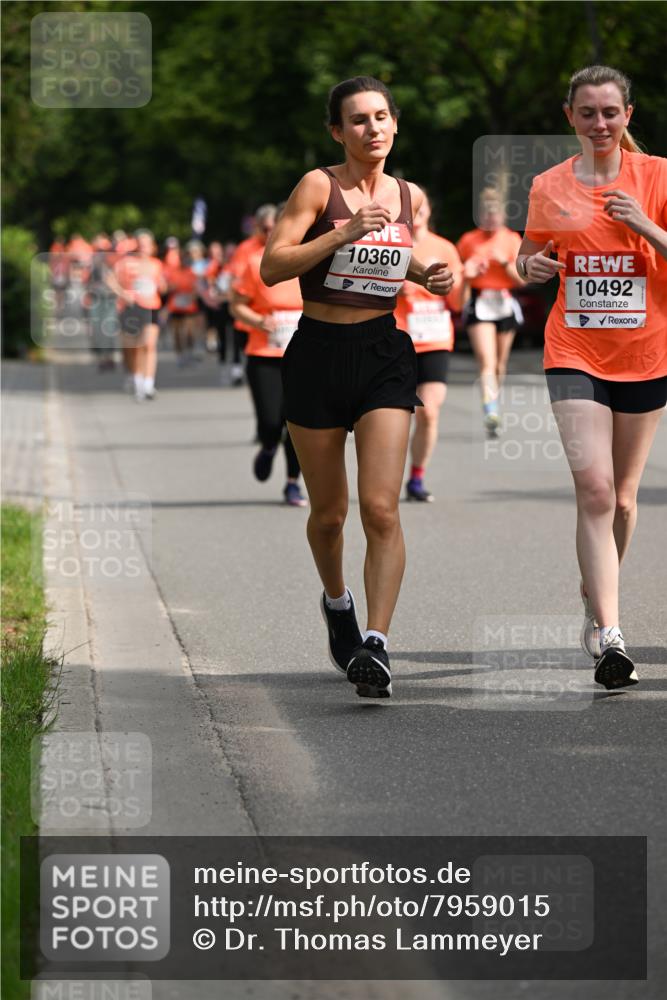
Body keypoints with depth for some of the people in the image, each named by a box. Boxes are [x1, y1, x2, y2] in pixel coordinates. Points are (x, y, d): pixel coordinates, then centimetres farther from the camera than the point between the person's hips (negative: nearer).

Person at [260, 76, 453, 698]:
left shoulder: (411, 197, 8)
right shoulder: (319, 186, -6)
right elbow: (271, 266, -14)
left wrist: (428, 277, 7)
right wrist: (346, 231, -21)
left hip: (385, 355, 2)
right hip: (319, 352, -2)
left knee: (381, 508, -15)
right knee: (329, 513, 10)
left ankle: (376, 642, -19)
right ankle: (336, 601, 39)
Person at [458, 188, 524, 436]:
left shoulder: (512, 239, 6)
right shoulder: (468, 241, 3)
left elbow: (522, 278, 1)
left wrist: (505, 262, -16)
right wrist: (467, 274, -11)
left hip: (504, 304, 2)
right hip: (479, 305, -2)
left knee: (500, 364, 10)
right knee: (487, 362, -18)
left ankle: (493, 410, 29)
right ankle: (491, 414, -29)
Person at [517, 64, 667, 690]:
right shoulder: (549, 187, 4)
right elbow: (530, 257, 18)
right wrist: (529, 266, -5)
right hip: (575, 353, 0)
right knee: (594, 490, -16)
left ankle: (595, 603, 36)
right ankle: (609, 637, -20)